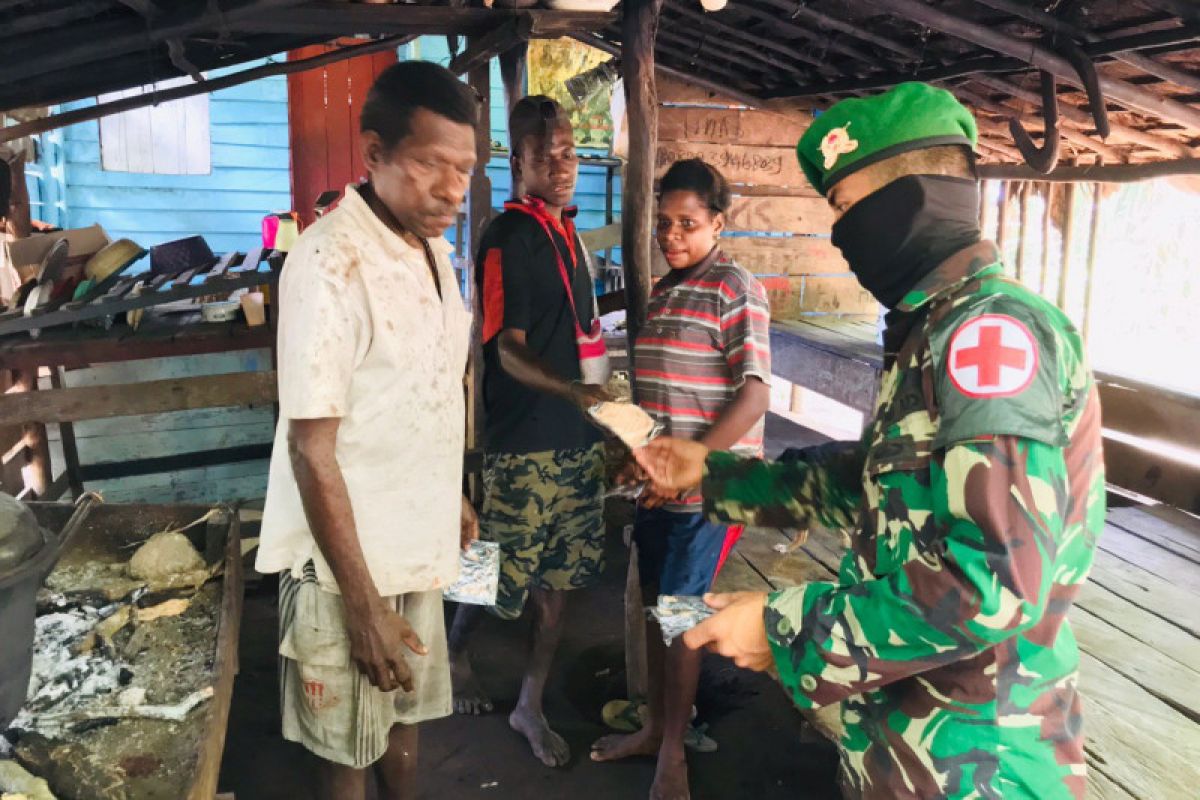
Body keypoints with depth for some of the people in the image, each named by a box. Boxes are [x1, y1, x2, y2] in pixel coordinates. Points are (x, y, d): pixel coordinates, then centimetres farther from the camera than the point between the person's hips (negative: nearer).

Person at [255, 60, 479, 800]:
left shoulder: (432, 247, 3)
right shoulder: (332, 263, -23)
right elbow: (311, 449, -22)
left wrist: (452, 498, 19)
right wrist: (362, 600, -20)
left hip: (416, 546, 7)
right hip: (349, 561, -7)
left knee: (403, 716, 23)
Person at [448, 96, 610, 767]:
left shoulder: (568, 233, 12)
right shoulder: (508, 238, -12)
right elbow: (508, 350, -18)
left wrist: (601, 403, 19)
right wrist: (573, 390, -34)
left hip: (576, 436, 7)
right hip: (525, 442, -7)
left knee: (559, 581, 12)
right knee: (501, 574, 4)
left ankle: (531, 707, 27)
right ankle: (456, 650, 36)